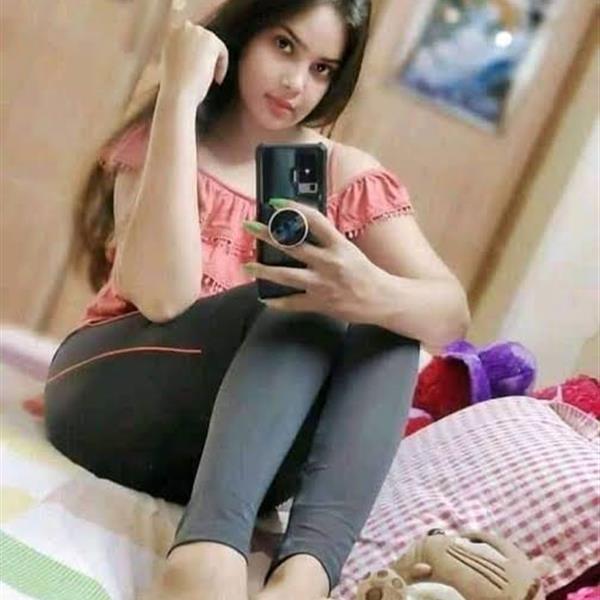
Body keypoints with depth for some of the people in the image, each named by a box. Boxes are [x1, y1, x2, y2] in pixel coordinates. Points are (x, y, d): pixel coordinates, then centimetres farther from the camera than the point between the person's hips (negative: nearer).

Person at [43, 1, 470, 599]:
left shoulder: (347, 176, 5)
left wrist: (373, 293, -35)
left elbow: (450, 313, -11)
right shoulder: (161, 139, -1)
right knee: (305, 308, -27)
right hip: (114, 400, -3)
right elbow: (163, 296, -22)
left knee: (389, 328, -22)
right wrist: (181, 94, -20)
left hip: (240, 438, 3)